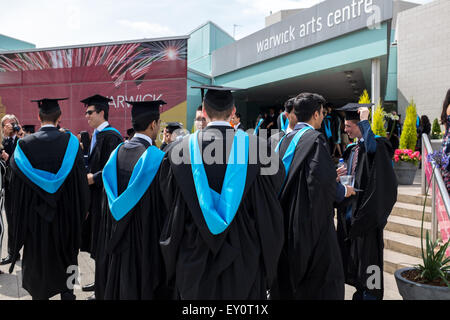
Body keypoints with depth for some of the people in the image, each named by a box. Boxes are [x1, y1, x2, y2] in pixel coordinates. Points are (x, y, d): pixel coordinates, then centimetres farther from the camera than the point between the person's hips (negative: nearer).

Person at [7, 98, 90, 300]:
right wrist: (82, 208, 3)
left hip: (34, 214, 1)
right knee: (66, 258, 14)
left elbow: (16, 183, -1)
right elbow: (81, 179, -7)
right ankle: (67, 292, 21)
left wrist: (22, 213, 11)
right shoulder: (70, 142, -9)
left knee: (37, 257, 15)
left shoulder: (24, 144, -6)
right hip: (65, 213, 0)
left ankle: (39, 294, 26)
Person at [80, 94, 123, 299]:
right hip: (96, 196, 10)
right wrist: (86, 175, 6)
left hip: (105, 197, -10)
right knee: (98, 244, 17)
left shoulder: (110, 136, -16)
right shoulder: (97, 135, 14)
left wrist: (91, 179, -16)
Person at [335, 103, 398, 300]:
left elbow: (371, 146, -38)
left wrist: (365, 120, -27)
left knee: (366, 253, 2)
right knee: (351, 254, 16)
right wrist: (343, 175, -1)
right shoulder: (352, 149, 13)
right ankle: (360, 291, 33)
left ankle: (370, 293, 17)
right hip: (349, 208, 9)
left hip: (366, 210, -9)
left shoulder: (377, 145, -13)